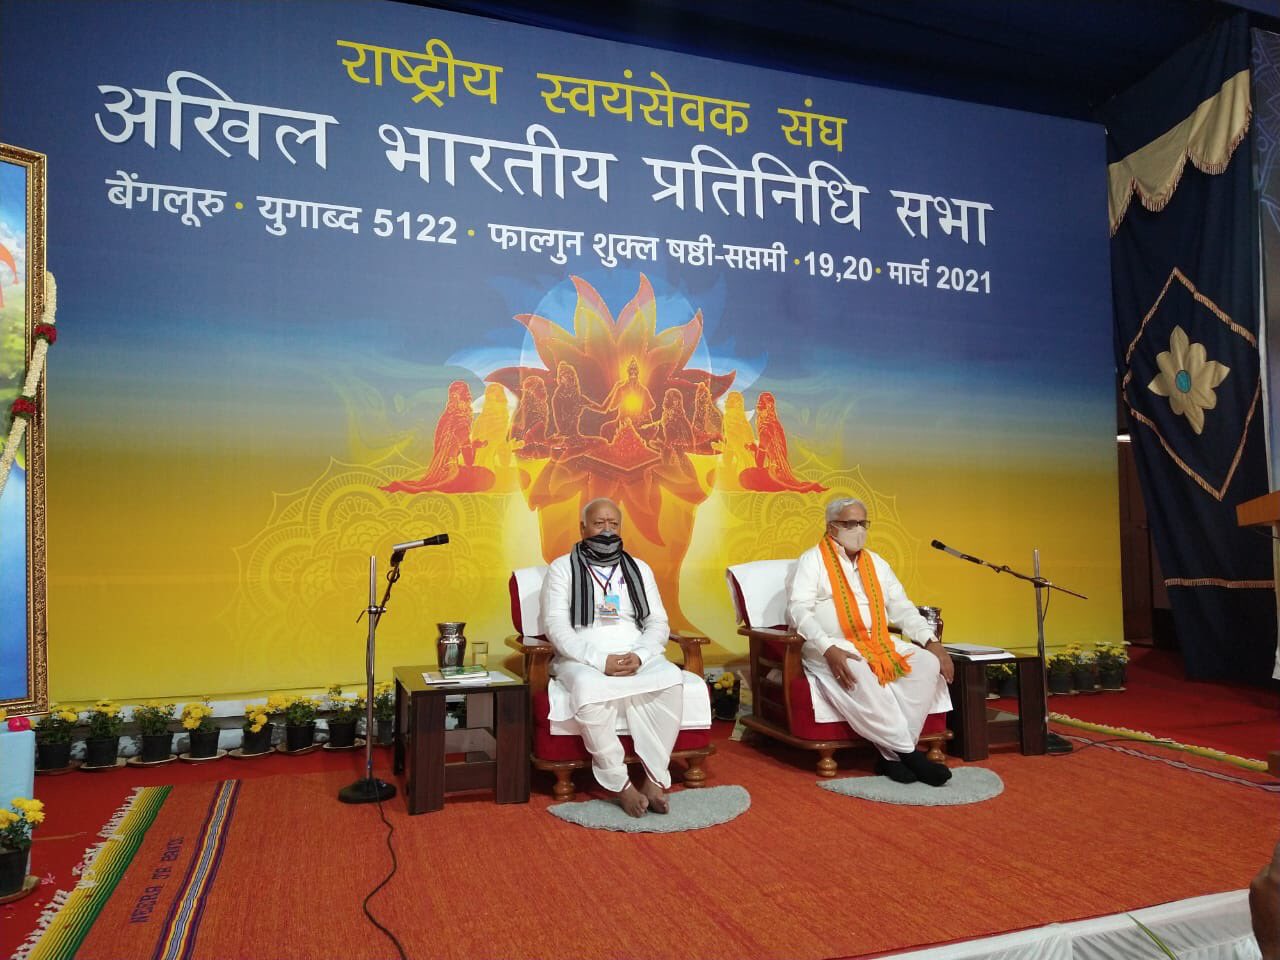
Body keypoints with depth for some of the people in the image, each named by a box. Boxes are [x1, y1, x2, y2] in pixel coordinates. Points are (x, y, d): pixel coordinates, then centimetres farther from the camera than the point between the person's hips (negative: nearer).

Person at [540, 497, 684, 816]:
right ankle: (620, 786, -24)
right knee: (589, 688, -38)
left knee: (671, 679, -30)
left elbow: (658, 623, 10)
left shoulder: (639, 569, 18)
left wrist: (639, 656, -13)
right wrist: (601, 661, -19)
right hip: (582, 660, -2)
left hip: (637, 657, 3)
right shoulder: (562, 568, 7)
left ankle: (656, 779, -21)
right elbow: (556, 627, -5)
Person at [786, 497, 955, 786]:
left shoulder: (876, 563, 21)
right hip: (832, 647, -6)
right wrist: (829, 649, -26)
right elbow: (799, 610, -11)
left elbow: (902, 609, 18)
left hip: (879, 643, 6)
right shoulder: (812, 561, 2)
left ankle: (893, 754, -21)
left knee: (928, 663, -19)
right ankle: (908, 753, -26)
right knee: (861, 675, -37)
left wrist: (931, 642, 0)